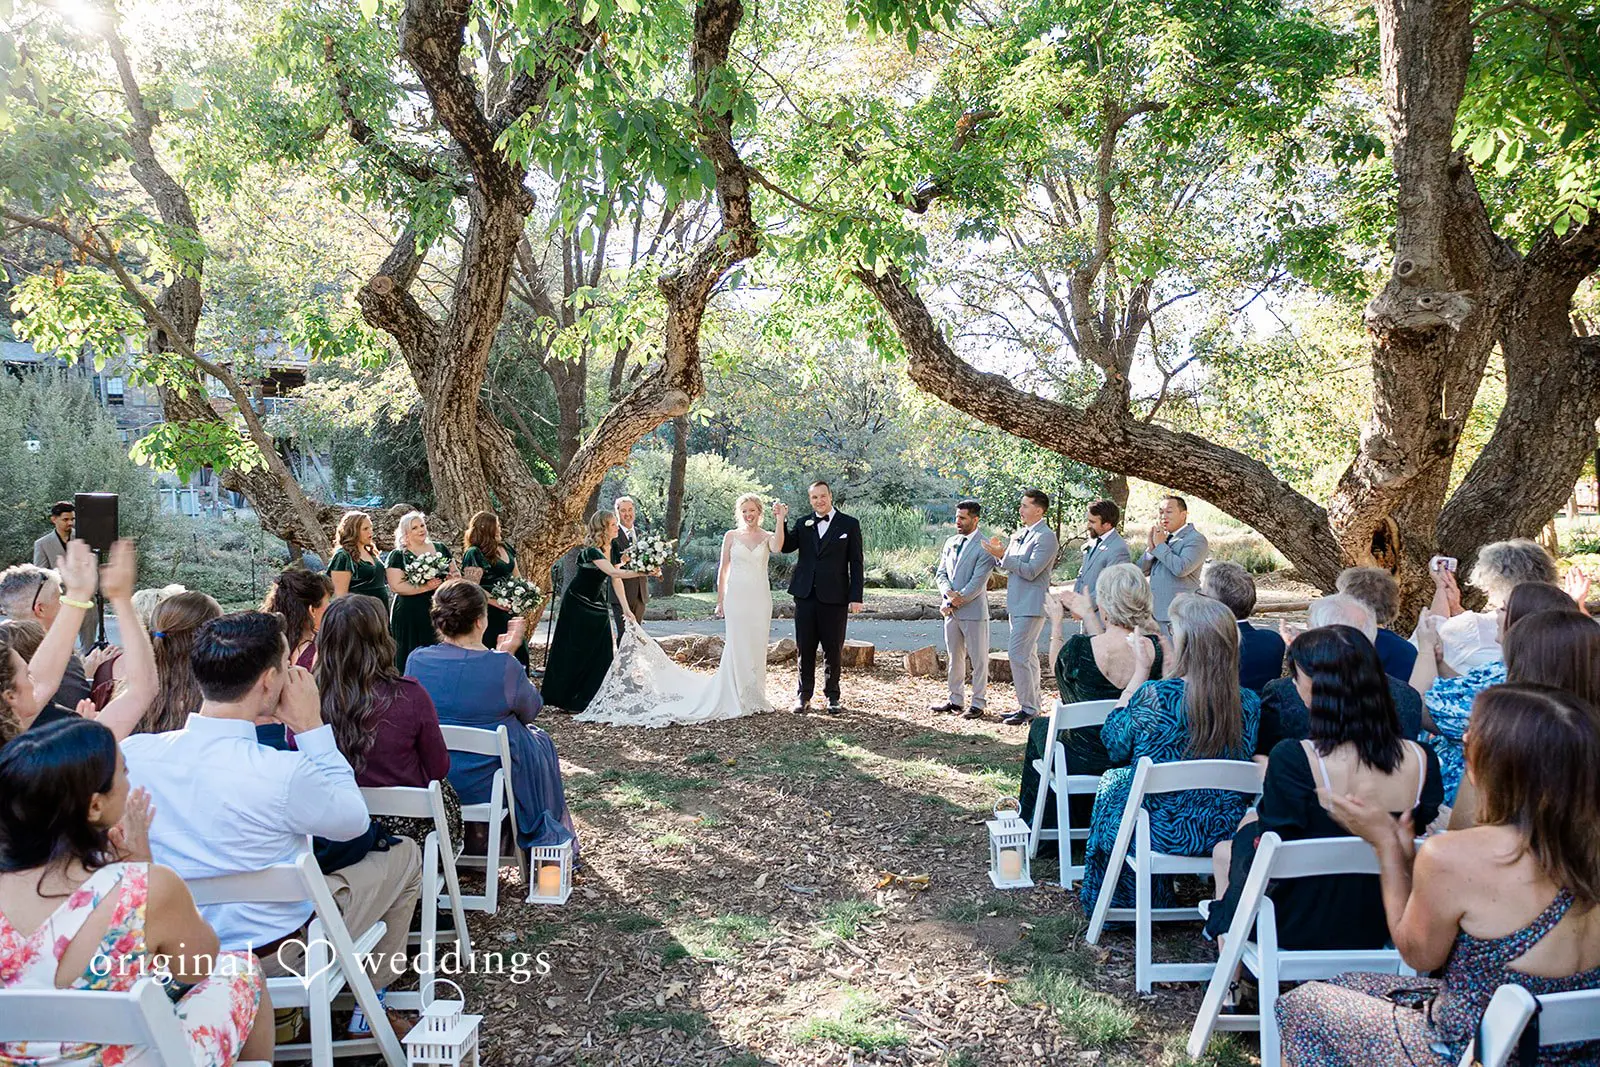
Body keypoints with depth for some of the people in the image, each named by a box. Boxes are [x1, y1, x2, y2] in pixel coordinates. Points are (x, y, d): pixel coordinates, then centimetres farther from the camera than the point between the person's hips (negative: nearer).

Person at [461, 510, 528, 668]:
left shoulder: (506, 547, 10)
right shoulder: (473, 554, -13)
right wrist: (497, 603, -23)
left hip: (510, 609, 7)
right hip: (490, 613, -7)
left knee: (519, 652, 9)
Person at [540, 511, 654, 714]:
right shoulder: (592, 551, -23)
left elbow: (616, 580, 1)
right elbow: (613, 573, -37)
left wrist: (626, 608, -6)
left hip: (597, 605, 8)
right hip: (577, 605, -7)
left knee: (600, 653, 5)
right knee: (576, 652, -1)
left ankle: (590, 699, 15)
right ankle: (566, 701, 10)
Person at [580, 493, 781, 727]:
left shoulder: (767, 536, 6)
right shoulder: (731, 536, 7)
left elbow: (778, 546, -19)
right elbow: (723, 569, 9)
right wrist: (720, 600, 6)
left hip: (760, 598, 1)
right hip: (736, 597, -1)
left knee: (756, 647, 5)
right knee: (736, 648, -2)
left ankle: (754, 697, 16)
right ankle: (737, 699, 6)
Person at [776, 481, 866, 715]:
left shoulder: (849, 525, 3)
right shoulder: (803, 524, 10)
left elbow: (856, 563, 1)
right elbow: (786, 547, -3)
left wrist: (856, 597, -5)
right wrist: (781, 521, -15)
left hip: (835, 597, -2)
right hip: (806, 596, 2)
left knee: (833, 650, 6)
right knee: (805, 649, 7)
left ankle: (832, 696, 19)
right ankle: (804, 696, 17)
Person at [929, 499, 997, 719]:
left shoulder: (984, 547, -10)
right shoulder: (951, 543, 13)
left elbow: (977, 582, -15)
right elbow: (941, 572, 11)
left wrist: (953, 602, -14)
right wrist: (948, 592, -10)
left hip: (973, 611, -7)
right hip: (952, 611, 7)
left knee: (978, 659, 1)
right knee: (955, 658, 14)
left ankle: (977, 704, 8)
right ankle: (956, 700, 23)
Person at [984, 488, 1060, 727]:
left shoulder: (1046, 537, -13)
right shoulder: (1019, 535, 14)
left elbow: (1031, 571, -21)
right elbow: (1006, 568, 18)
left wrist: (1003, 555, -20)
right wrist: (998, 553, -1)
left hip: (1031, 604, -9)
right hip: (1017, 603, 9)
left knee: (1018, 654, -12)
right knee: (1028, 656, 14)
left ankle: (1028, 709, -6)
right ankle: (1032, 705, 22)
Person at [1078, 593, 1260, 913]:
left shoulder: (1153, 696, -26)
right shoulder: (1249, 704, -12)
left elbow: (1114, 740, -7)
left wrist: (1141, 670, -1)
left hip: (1162, 832, -4)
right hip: (1225, 833, 5)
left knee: (1111, 781, 27)